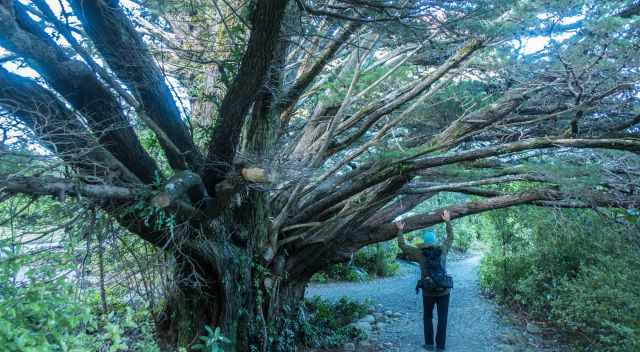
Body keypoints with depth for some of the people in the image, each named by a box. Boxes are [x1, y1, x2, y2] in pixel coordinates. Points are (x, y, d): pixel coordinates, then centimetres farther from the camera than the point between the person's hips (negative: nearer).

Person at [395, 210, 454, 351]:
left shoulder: (419, 252, -7)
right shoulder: (443, 249, -2)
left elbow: (402, 245, 1)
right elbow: (450, 237, 14)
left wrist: (400, 231, 11)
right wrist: (448, 221, 21)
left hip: (428, 292, -1)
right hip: (444, 290, 1)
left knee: (428, 317, 17)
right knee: (442, 319, 9)